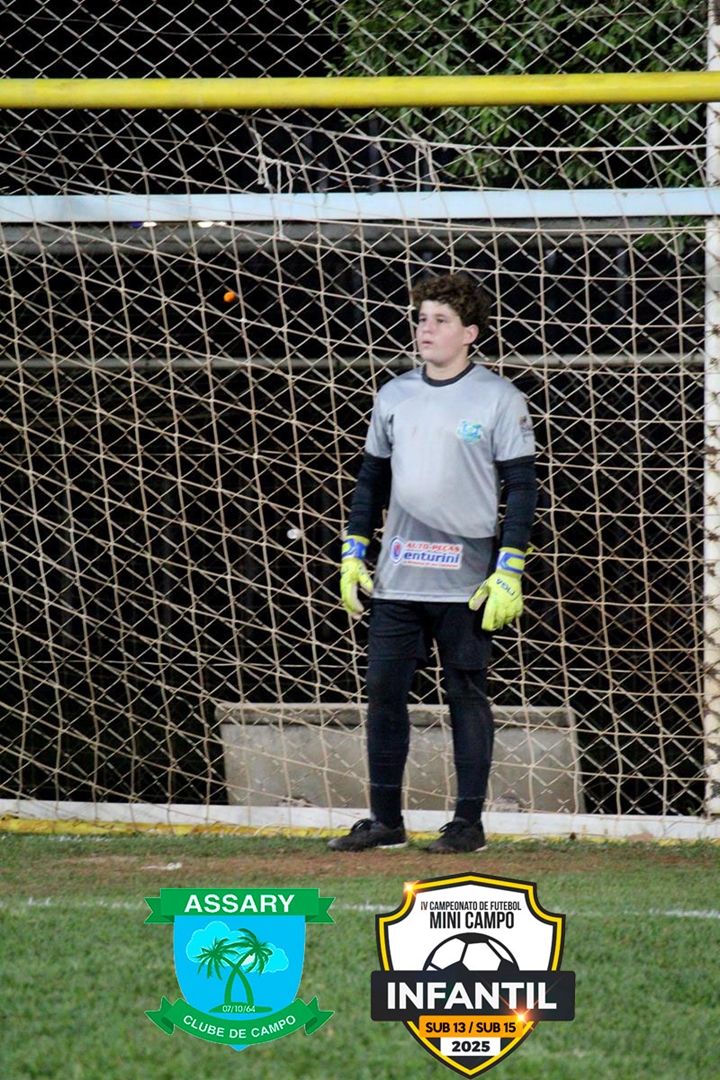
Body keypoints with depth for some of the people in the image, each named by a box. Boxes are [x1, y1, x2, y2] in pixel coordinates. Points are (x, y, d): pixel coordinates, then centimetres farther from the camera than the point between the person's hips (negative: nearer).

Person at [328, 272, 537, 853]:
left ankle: (469, 821, 7)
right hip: (397, 579, 5)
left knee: (467, 694, 0)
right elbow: (373, 479, 19)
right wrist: (353, 555, 11)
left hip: (465, 581, -5)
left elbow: (522, 488, -4)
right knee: (383, 690, 2)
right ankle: (385, 820, 10)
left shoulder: (499, 399, -3)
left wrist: (509, 571, -11)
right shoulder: (394, 396, 12)